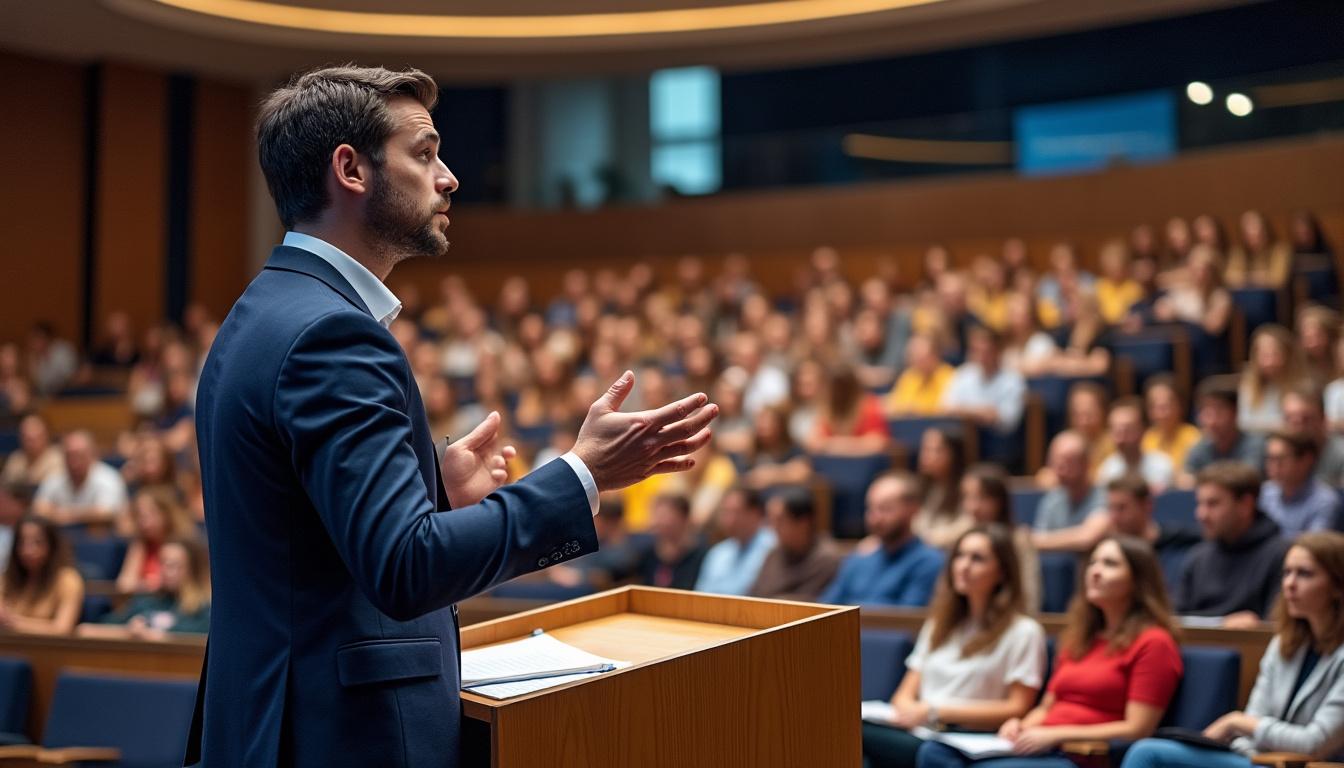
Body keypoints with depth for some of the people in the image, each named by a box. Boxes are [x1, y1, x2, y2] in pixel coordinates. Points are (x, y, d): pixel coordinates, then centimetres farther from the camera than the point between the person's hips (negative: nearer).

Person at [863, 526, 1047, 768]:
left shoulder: (1023, 631, 5)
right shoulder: (939, 624, 26)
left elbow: (1016, 709, -3)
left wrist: (937, 712, -11)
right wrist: (907, 711, -5)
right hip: (917, 733, 6)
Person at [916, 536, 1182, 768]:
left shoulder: (1152, 642, 0)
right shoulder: (1078, 638, 25)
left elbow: (1137, 730, -8)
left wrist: (1056, 735, -13)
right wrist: (1021, 726, 3)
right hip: (1040, 747, 8)